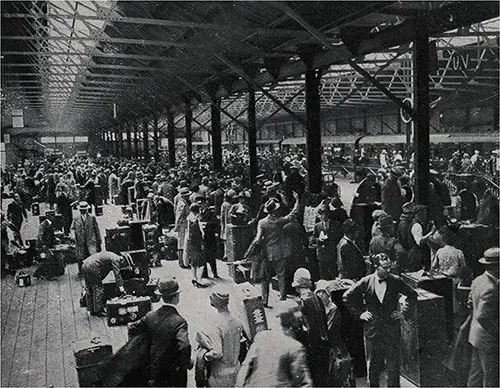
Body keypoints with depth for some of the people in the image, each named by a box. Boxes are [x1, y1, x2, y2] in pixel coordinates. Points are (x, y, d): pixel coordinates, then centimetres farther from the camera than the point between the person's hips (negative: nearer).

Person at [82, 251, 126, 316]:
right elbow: (117, 274, -11)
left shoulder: (111, 256, 24)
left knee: (89, 289, 15)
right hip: (92, 267, -11)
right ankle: (98, 311, -1)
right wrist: (121, 288, -10)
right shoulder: (116, 259, -5)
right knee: (98, 289, -3)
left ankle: (92, 310, 23)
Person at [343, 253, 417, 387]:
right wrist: (359, 313, 0)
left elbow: (413, 295, 9)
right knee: (373, 363, 12)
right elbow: (347, 297, 3)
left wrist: (403, 311, 2)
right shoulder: (366, 282, -6)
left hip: (392, 328, 0)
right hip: (372, 328, 0)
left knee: (393, 363, 7)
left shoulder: (395, 281, -5)